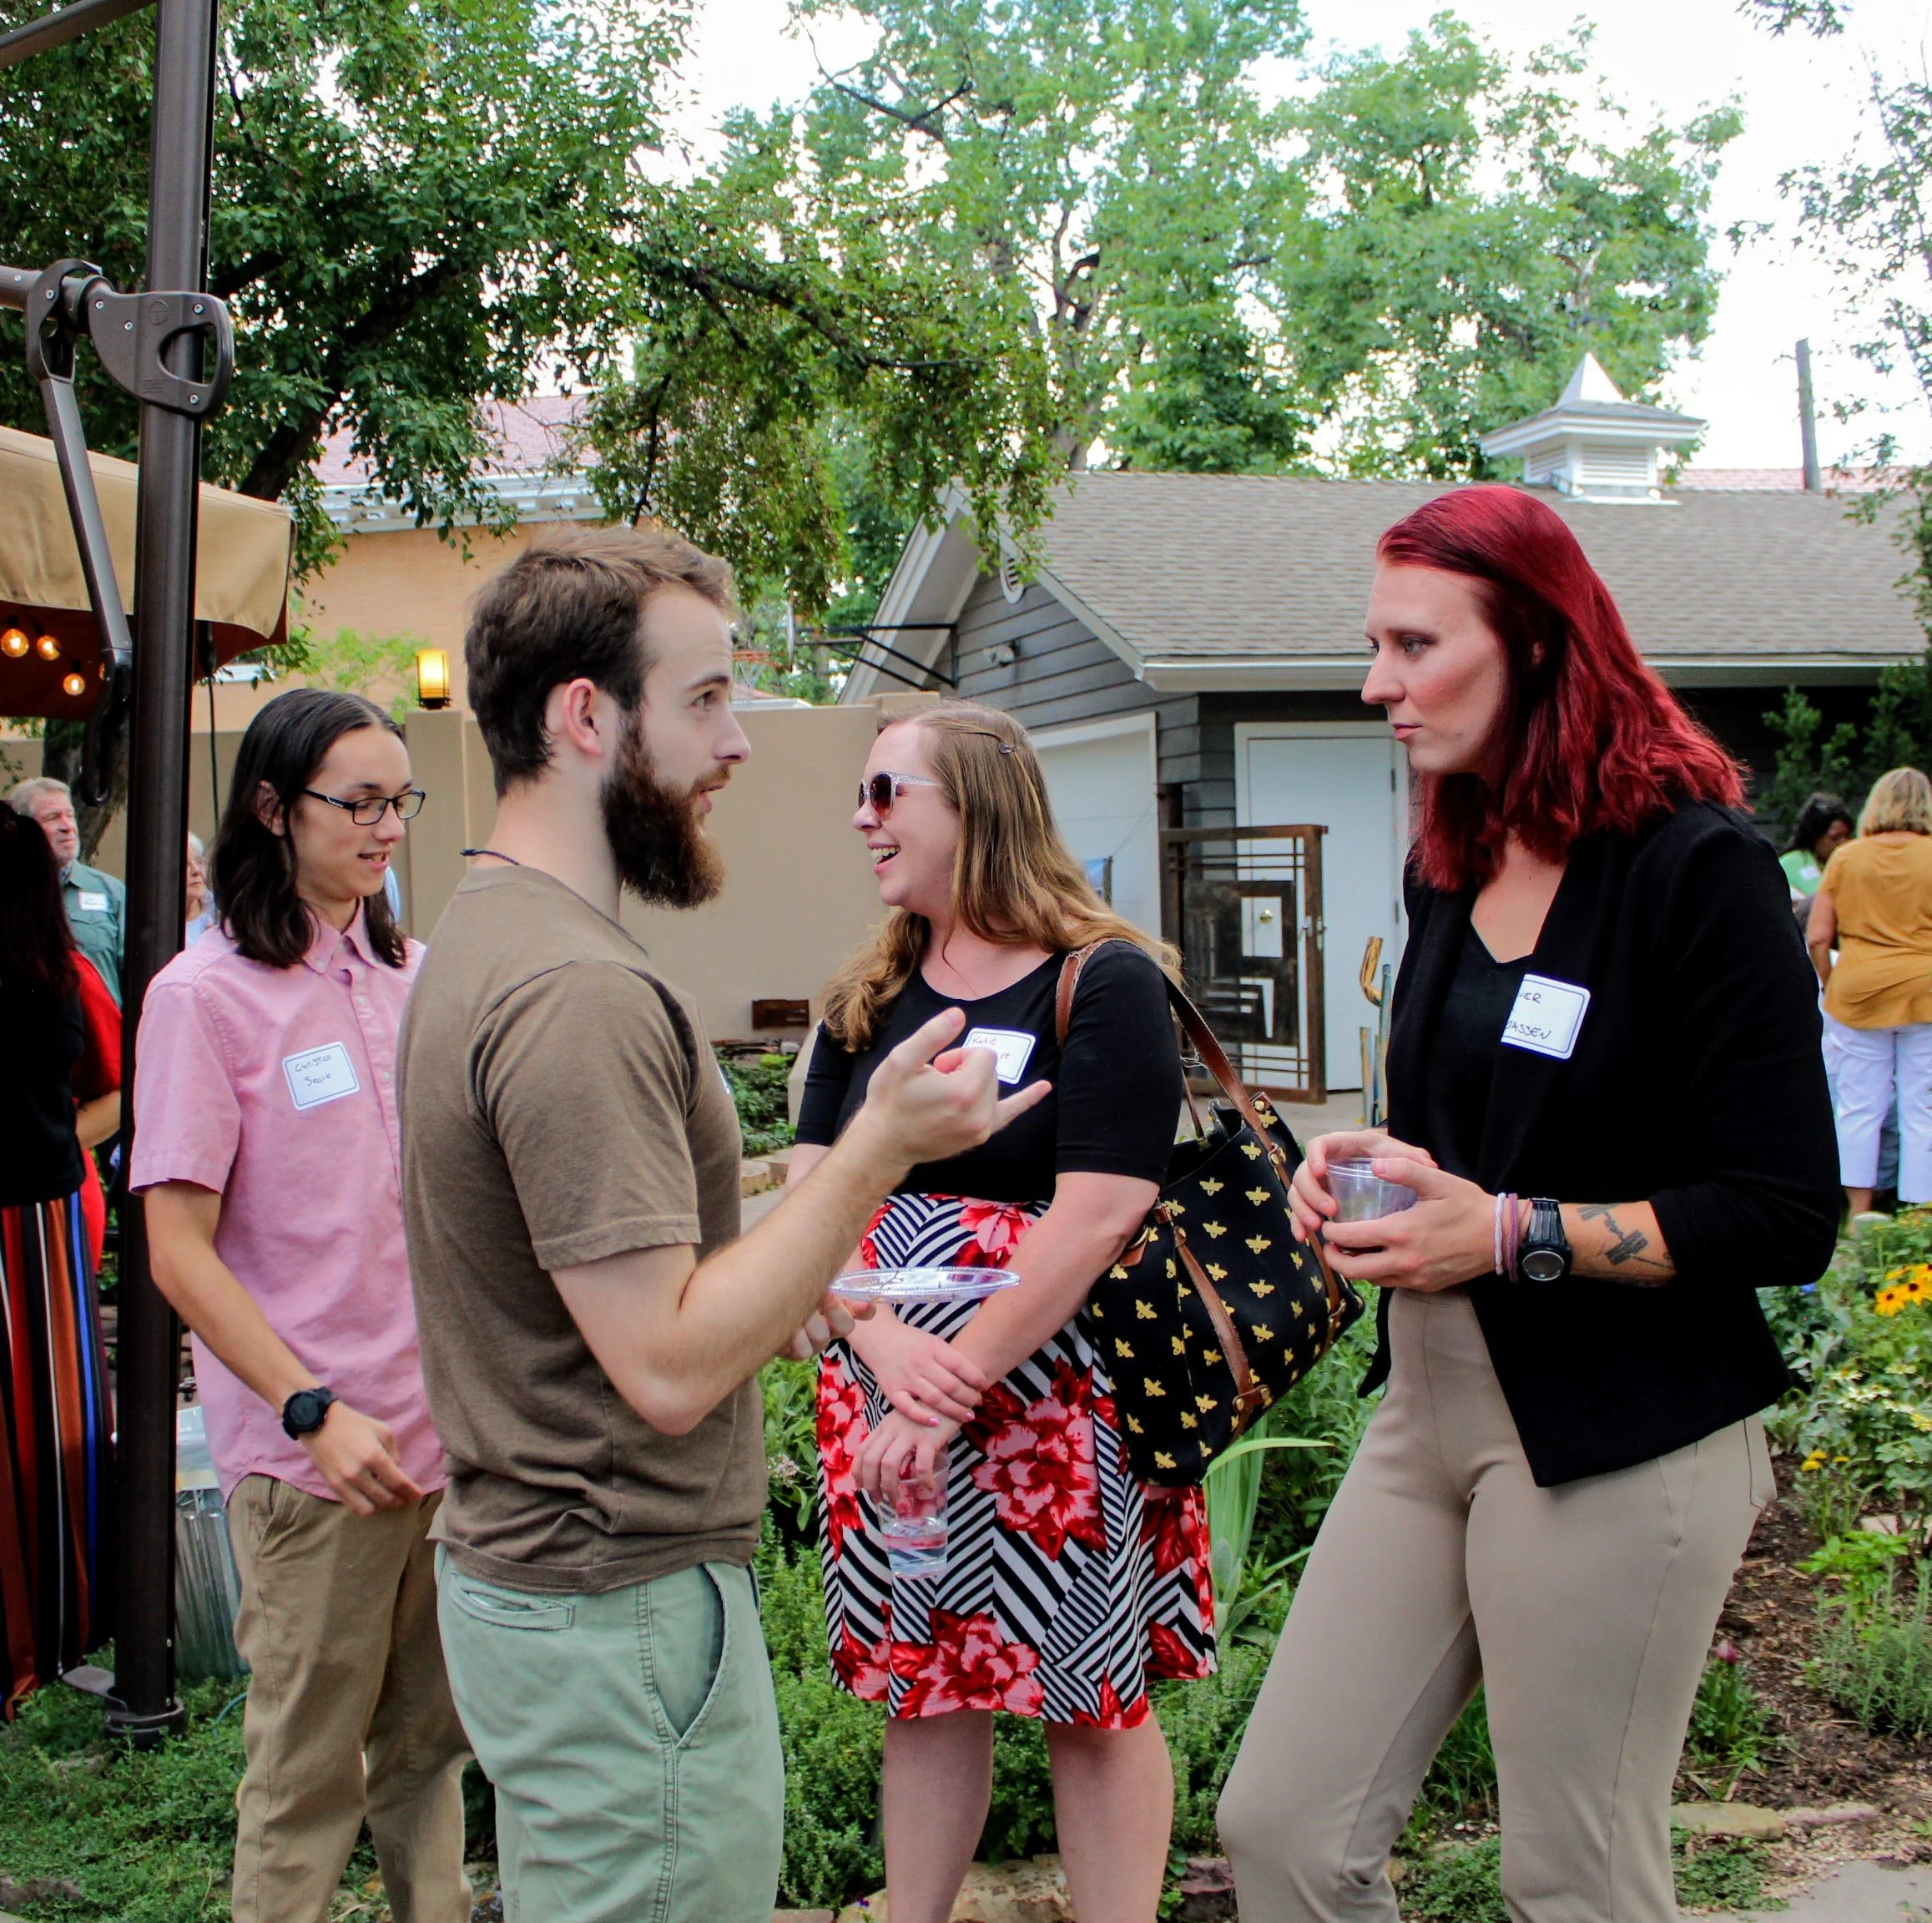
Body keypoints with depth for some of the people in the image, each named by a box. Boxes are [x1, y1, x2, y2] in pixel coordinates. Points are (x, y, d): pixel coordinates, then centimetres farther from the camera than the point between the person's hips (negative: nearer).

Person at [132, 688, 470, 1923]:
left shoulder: (412, 979, 8)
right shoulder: (207, 995, -8)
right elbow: (181, 1253, -11)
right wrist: (315, 1412, -18)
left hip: (447, 1430, 5)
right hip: (308, 1450, -5)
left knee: (430, 1739, 16)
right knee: (308, 1772, 5)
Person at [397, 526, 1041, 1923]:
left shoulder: (486, 934, 11)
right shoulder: (581, 992, -23)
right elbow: (670, 1367, -26)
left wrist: (767, 1296, 14)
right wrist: (880, 1151, -21)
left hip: (514, 1570, 11)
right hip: (622, 1612, -11)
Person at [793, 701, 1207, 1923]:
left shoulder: (1106, 985, -8)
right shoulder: (868, 998, 10)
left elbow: (1096, 1217, -17)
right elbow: (812, 1194, 4)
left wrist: (956, 1387, -19)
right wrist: (884, 1343, -14)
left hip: (1055, 1402, -5)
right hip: (890, 1408, 6)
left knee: (1092, 1699, 4)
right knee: (919, 1682, 14)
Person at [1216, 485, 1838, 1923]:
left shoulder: (1695, 864, -13)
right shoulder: (1453, 872, 12)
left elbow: (1785, 1216, -16)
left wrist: (1510, 1233, -20)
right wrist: (1369, 1163, 3)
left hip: (1616, 1444, -7)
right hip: (1431, 1413, 8)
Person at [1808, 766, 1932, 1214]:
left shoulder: (1846, 858, 3)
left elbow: (1817, 939, 0)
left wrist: (1831, 988, 13)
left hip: (1857, 993, 1)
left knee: (1859, 1108, 7)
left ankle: (1859, 1212, 11)